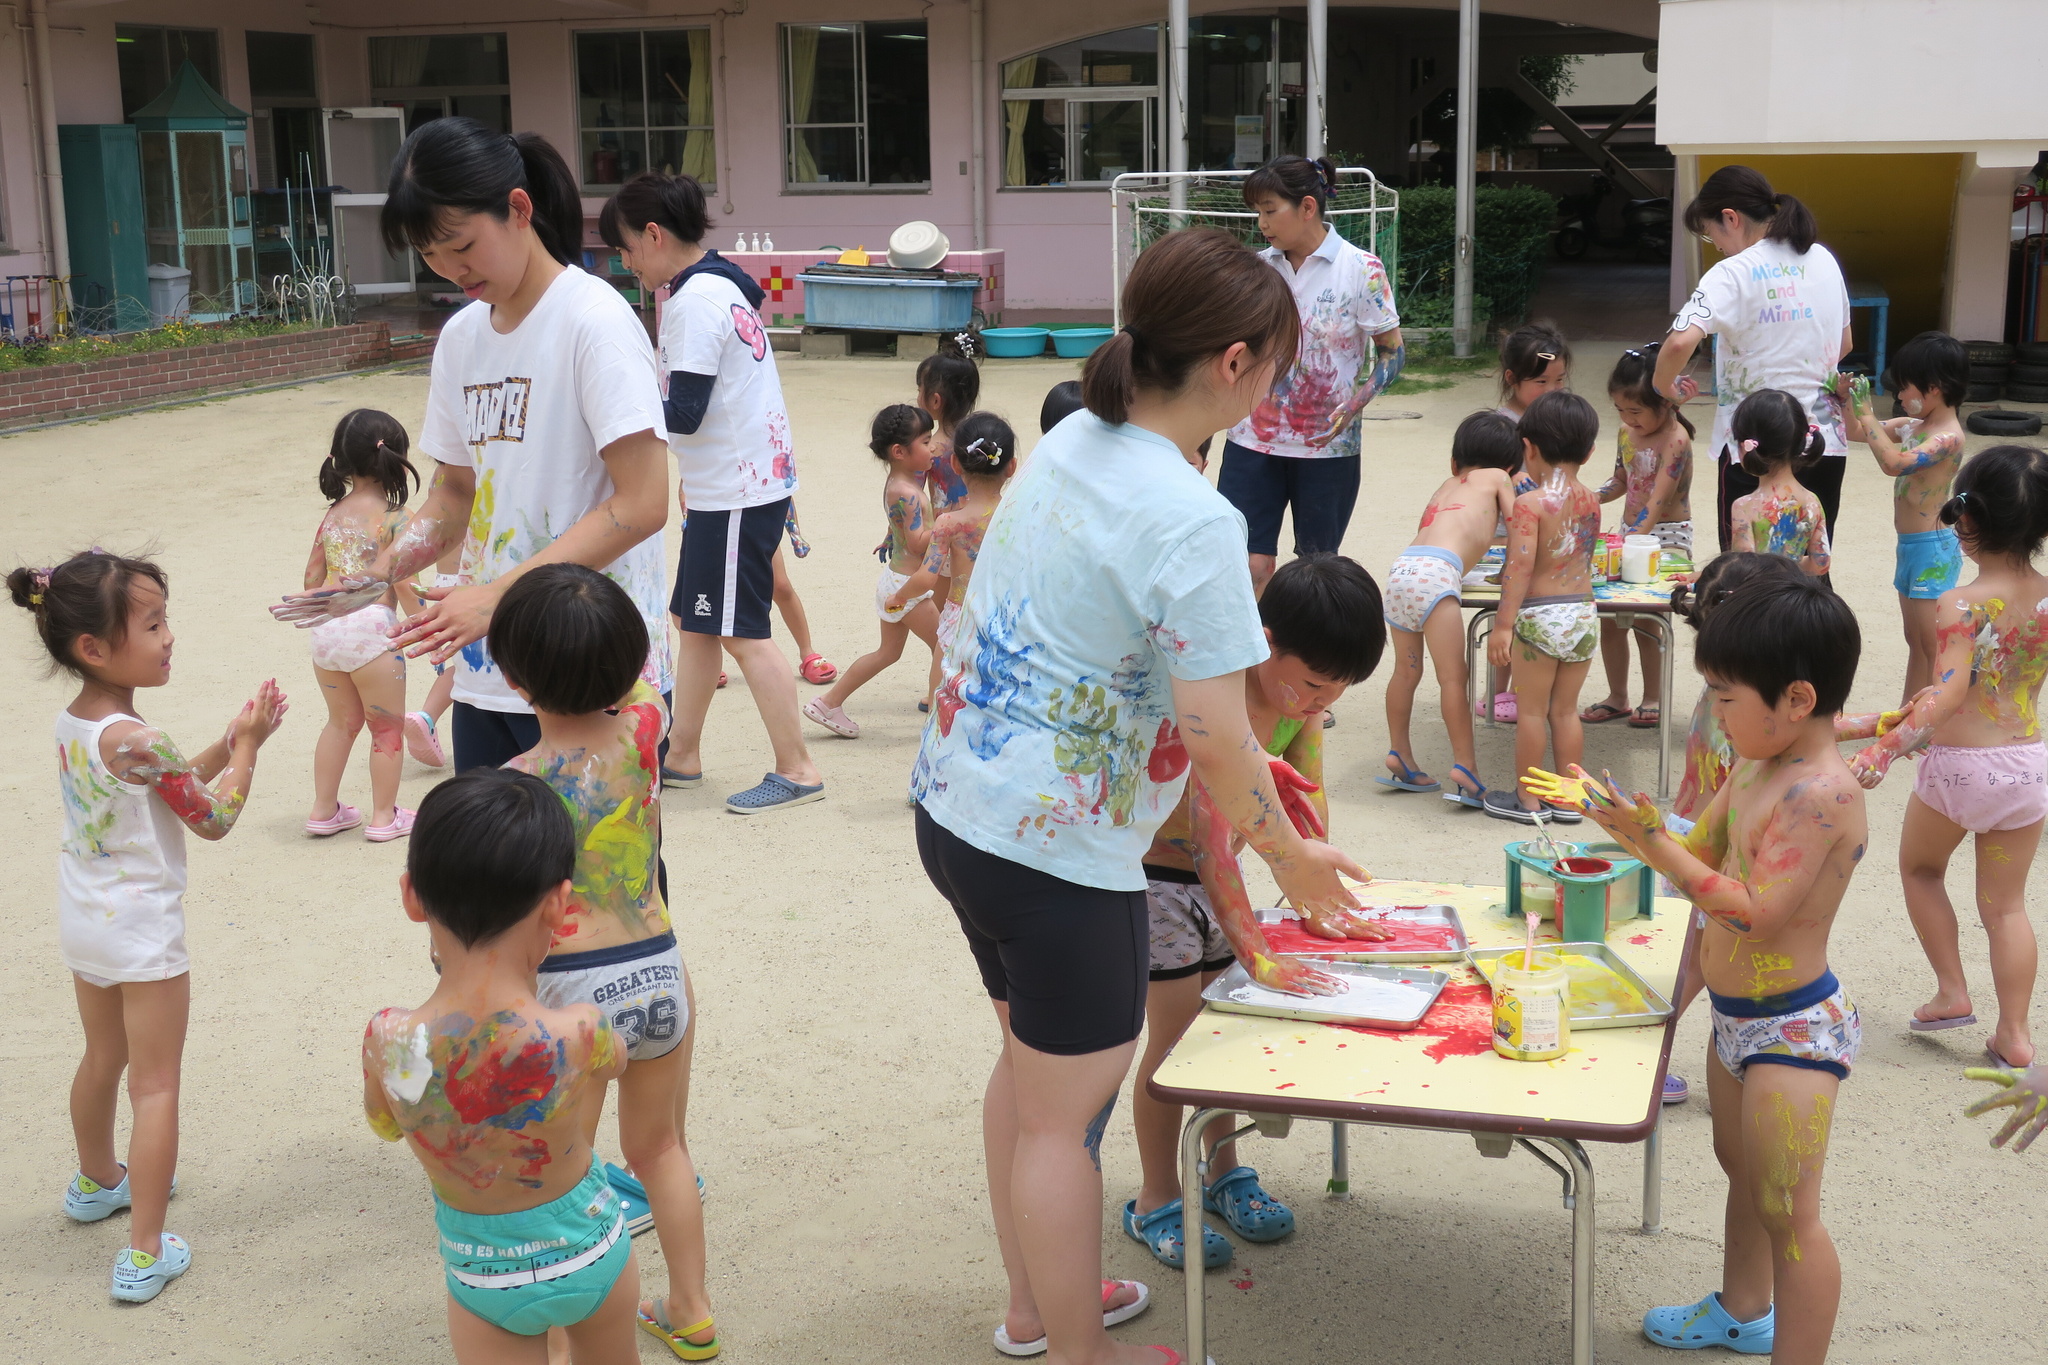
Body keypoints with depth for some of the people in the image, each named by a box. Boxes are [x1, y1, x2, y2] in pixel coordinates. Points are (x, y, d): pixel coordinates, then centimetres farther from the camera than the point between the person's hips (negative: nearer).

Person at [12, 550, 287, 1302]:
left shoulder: (70, 722, -1)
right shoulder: (137, 740, -27)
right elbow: (214, 818, -17)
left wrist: (228, 744, 1)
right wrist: (248, 745, -8)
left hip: (83, 921, 8)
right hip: (142, 929, -8)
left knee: (104, 1058, 28)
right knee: (155, 1086, 1)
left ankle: (96, 1182, 50)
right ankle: (145, 1253, 4)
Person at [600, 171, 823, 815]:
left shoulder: (693, 302, -19)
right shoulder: (723, 285, 12)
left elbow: (684, 414, -23)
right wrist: (696, 471, 19)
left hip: (737, 494, -10)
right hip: (739, 481, 10)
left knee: (741, 632, -4)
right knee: (693, 618, 16)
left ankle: (796, 770, 3)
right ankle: (682, 753, 25)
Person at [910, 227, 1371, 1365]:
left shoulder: (1068, 445, 3)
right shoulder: (1193, 522, -22)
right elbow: (1216, 739, -21)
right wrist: (1288, 852, -2)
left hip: (956, 804, 9)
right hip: (1056, 853, -9)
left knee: (1031, 1066, 25)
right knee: (1065, 1115, 8)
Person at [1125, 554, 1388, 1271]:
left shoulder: (1304, 689, -11)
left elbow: (1307, 803, -1)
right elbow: (1211, 828, -40)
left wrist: (1318, 908, -4)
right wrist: (1257, 954, -42)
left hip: (1215, 874, 7)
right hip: (1152, 869, -7)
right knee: (1177, 1030, -5)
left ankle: (1224, 1172, 28)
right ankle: (1155, 1201, 10)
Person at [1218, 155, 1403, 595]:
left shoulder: (1361, 269, -6)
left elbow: (1391, 352, -5)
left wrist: (1356, 402, -20)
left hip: (1326, 447, -3)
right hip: (1254, 440, 3)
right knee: (1245, 565, -5)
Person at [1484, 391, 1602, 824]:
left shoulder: (1529, 504, -14)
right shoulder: (1591, 501, 5)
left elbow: (1520, 565, -20)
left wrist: (1504, 623, -20)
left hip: (1540, 616, -6)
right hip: (1584, 614, 6)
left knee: (1531, 710, 6)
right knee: (1566, 710, 15)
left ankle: (1526, 798, 14)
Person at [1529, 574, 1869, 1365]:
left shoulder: (1820, 793, -26)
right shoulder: (1754, 768, 3)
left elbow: (1754, 913, -30)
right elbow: (1700, 852, 14)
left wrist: (1651, 840, -29)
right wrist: (1610, 812, 3)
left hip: (1792, 1030, -11)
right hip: (1738, 1019, 11)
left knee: (1786, 1211, -2)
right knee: (1742, 1172, 27)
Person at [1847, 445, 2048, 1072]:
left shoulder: (1961, 605, -20)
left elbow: (1949, 692, -33)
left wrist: (1886, 749, -41)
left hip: (1957, 764, -4)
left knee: (1920, 867, 25)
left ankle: (1952, 993, 23)